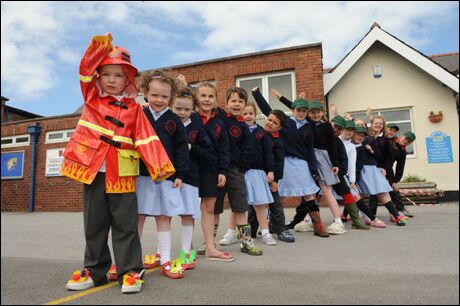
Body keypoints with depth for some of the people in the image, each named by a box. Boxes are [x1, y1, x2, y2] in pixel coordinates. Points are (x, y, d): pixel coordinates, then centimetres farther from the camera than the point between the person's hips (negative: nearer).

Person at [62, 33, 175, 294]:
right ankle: (95, 270, 26)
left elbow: (146, 138, -4)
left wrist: (159, 165, -15)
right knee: (94, 224, 12)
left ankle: (130, 270, 13)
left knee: (125, 224, 3)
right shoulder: (91, 97, 12)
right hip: (92, 169, 3)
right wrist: (101, 45, -12)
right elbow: (86, 69, -1)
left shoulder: (133, 108, 4)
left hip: (122, 172, -2)